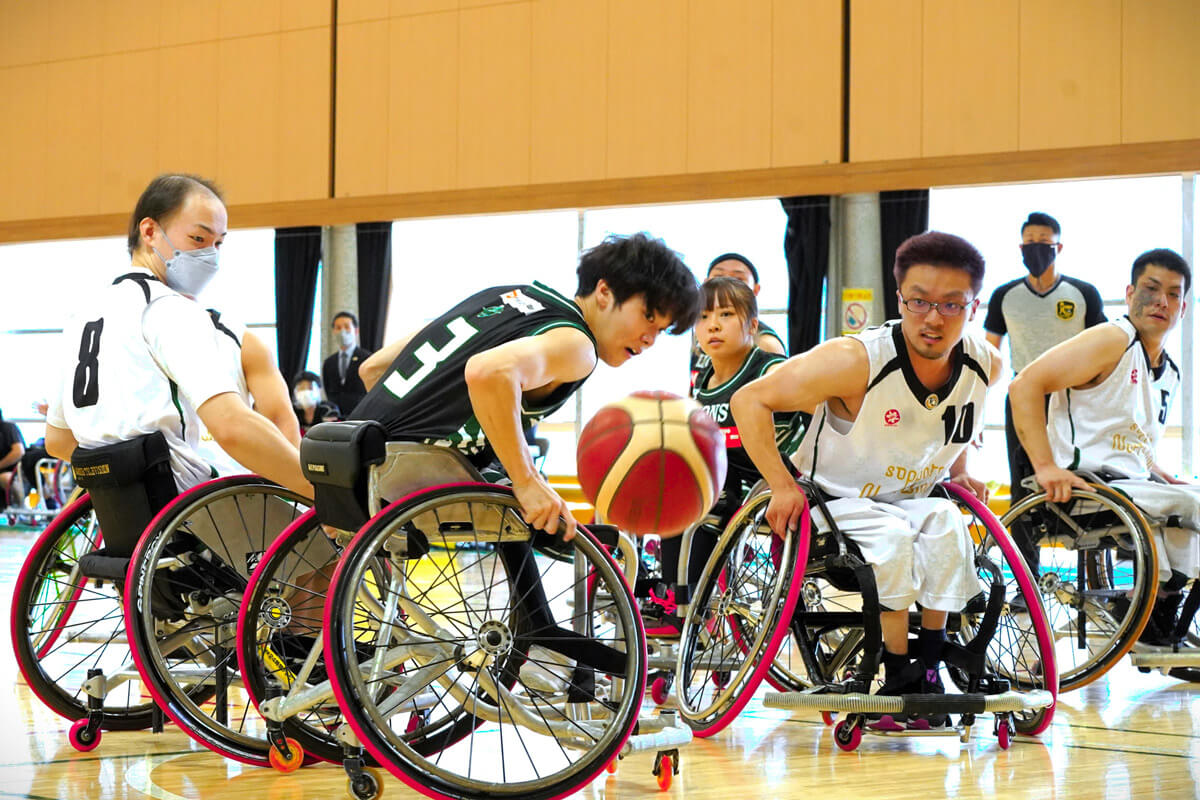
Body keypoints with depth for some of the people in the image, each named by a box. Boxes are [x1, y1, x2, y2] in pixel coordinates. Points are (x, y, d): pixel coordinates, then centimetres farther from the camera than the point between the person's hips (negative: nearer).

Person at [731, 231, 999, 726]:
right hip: (834, 501, -4)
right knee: (891, 538, -33)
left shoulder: (986, 365, -9)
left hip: (911, 501, 4)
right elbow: (750, 400, -20)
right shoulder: (856, 361, -26)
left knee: (946, 524, -28)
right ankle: (897, 678, -20)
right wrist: (783, 487, -25)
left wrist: (958, 472, 5)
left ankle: (929, 666, -19)